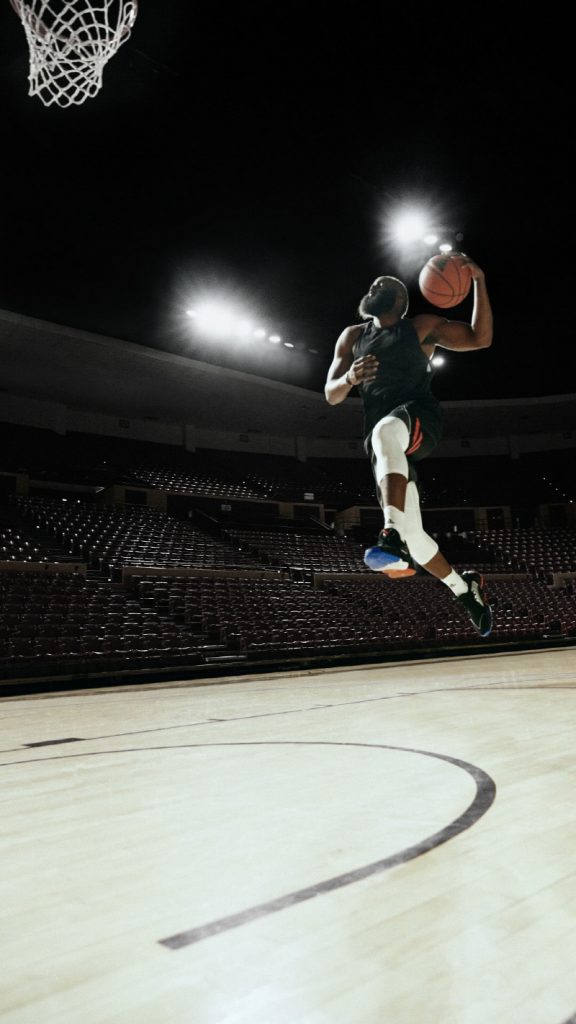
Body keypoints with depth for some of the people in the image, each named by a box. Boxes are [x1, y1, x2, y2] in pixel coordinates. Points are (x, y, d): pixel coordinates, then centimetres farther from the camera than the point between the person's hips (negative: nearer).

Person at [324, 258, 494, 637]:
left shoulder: (422, 326, 13)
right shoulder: (352, 336, 23)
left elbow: (481, 339, 4)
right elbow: (331, 395, 16)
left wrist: (479, 282, -3)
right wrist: (350, 378, -6)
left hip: (420, 416, -4)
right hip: (384, 440, 4)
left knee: (385, 431, -42)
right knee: (411, 534, -1)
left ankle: (392, 536, -54)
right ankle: (466, 588, 21)